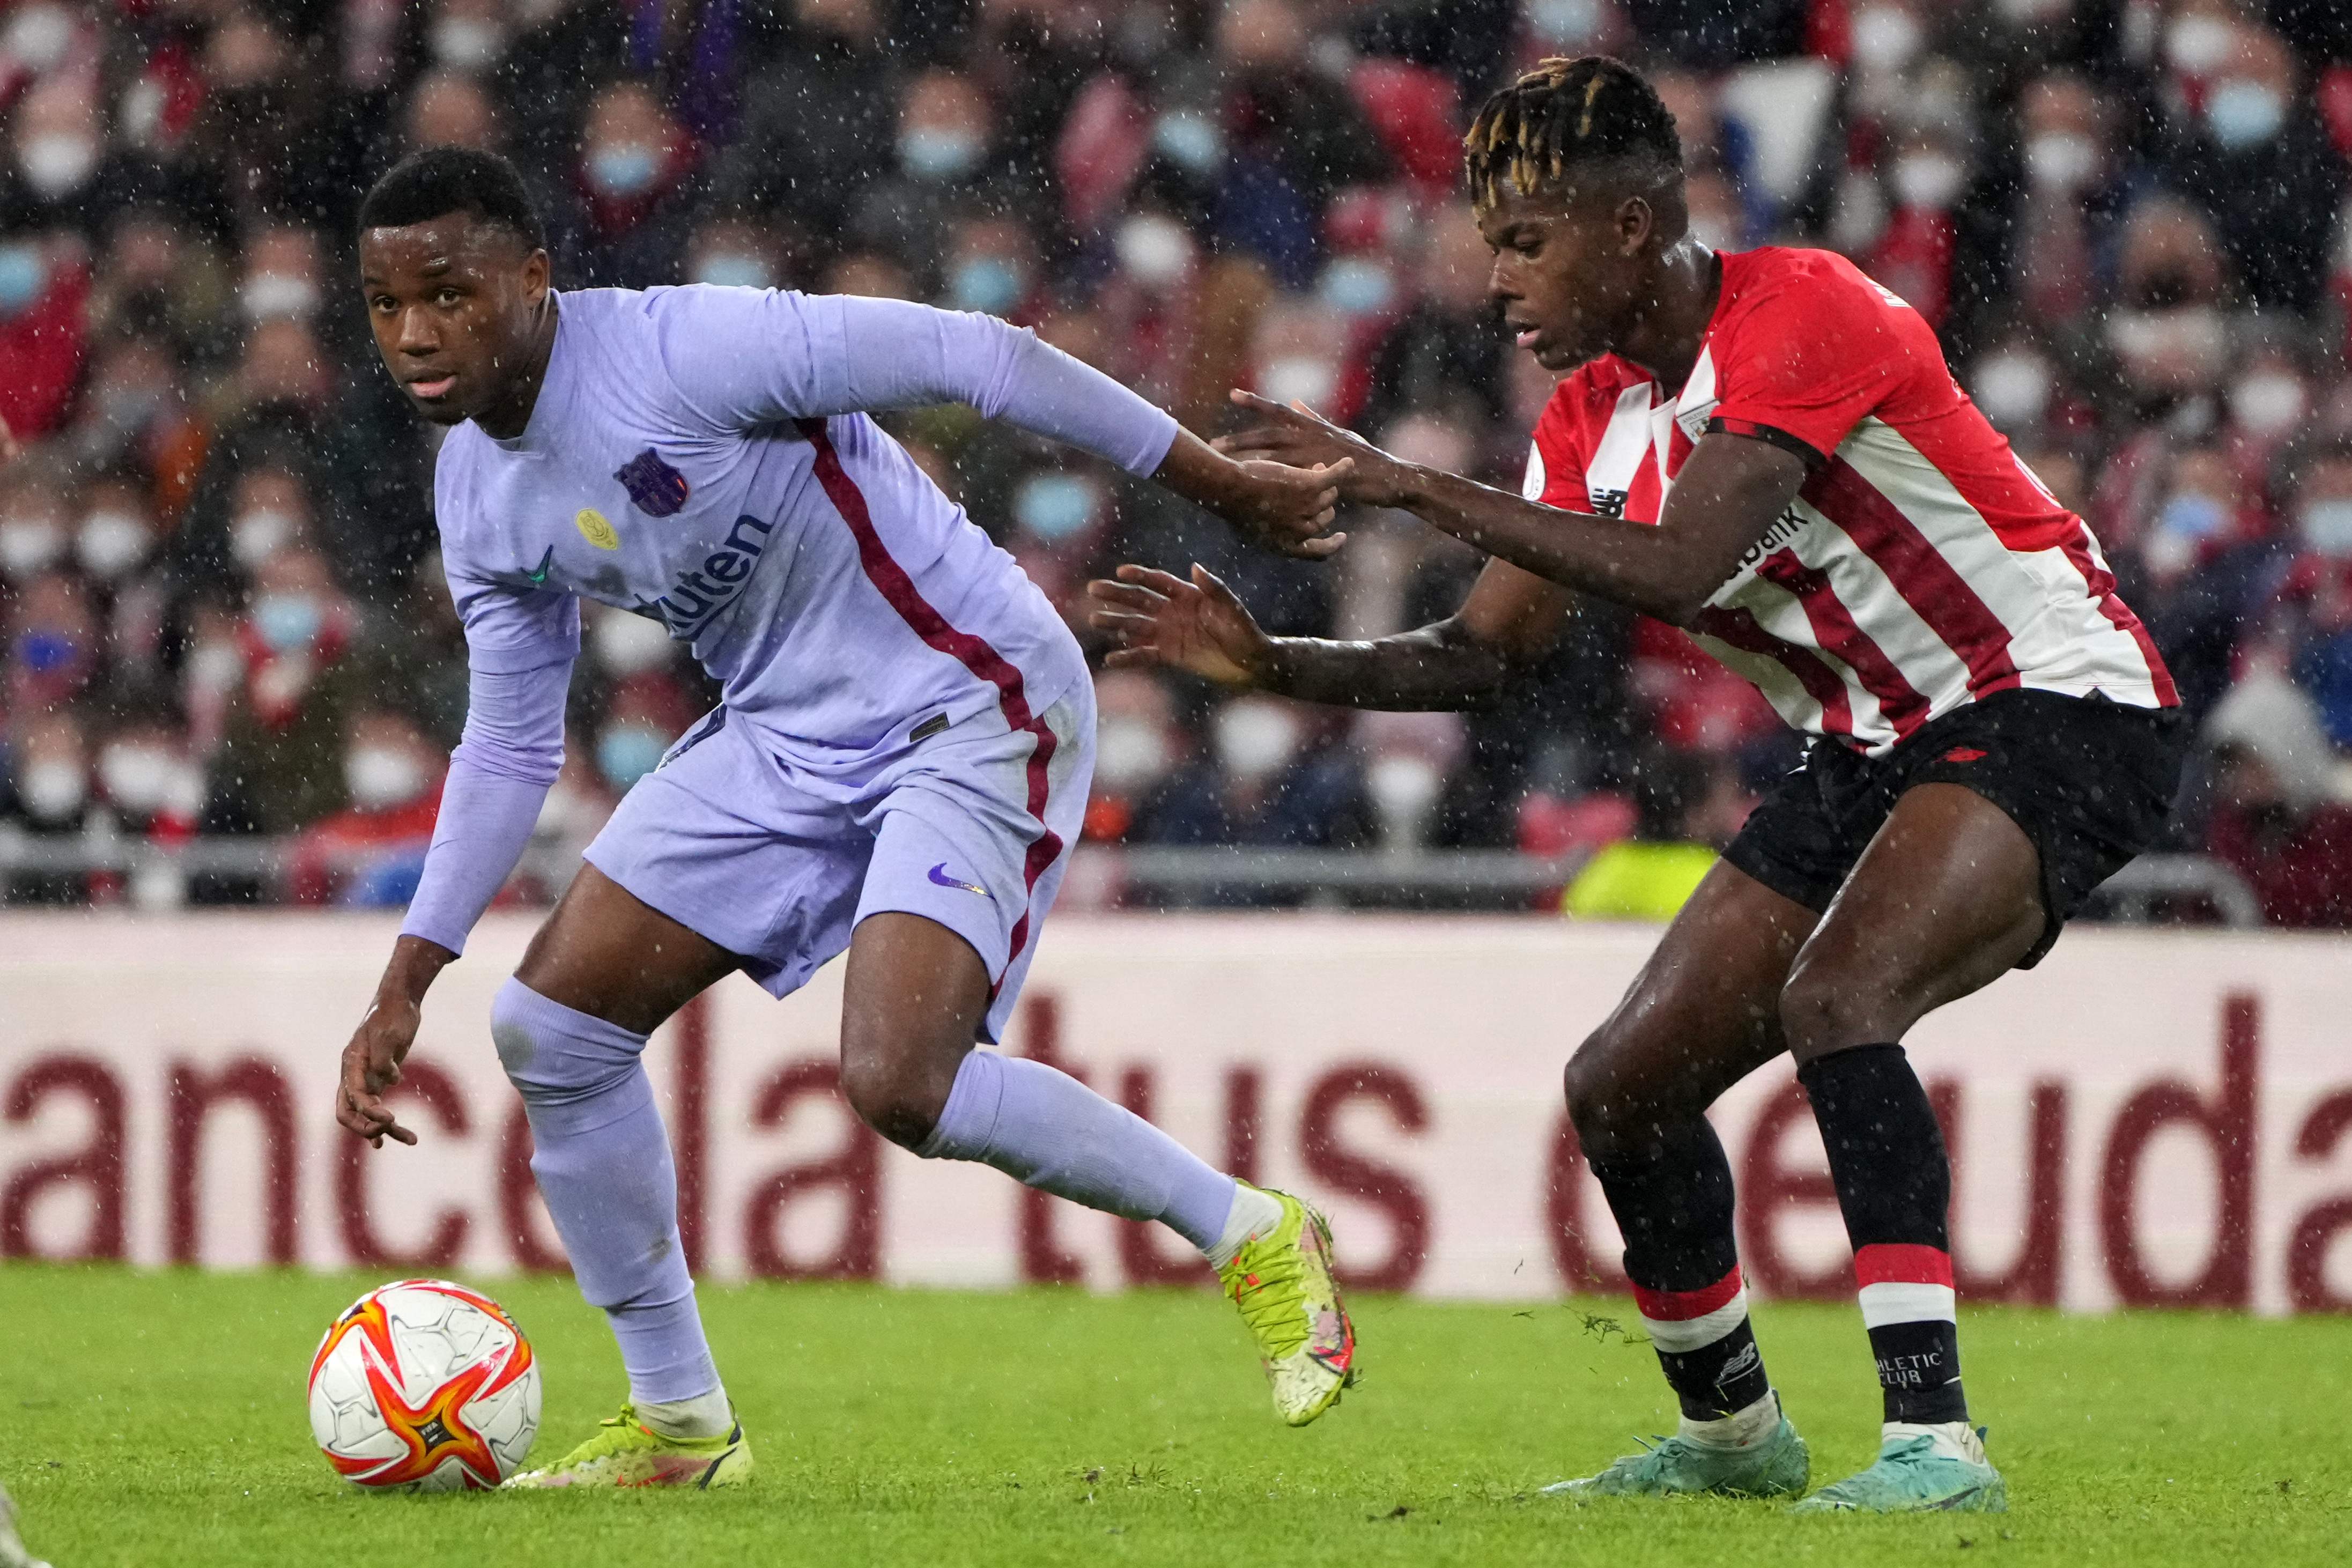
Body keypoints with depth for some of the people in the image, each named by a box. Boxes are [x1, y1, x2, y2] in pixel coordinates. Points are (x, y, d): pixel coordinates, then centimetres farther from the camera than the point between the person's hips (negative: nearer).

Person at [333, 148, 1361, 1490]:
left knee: (898, 1085, -25)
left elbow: (971, 357, -20)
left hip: (972, 704, -8)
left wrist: (1219, 483, -16)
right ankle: (681, 1427, 13)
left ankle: (1254, 1237, -2)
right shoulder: (478, 494, 1)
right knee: (551, 1027, -1)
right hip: (781, 733, 8)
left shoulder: (681, 353, -25)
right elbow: (510, 747, 13)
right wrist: (403, 990, 9)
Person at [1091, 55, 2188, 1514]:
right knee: (1626, 1082, 4)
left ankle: (1934, 1438, -32)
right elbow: (1483, 651, 9)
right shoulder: (1595, 413, 4)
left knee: (1834, 998, -32)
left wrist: (1411, 485, -32)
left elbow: (1682, 568, -33)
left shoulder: (1805, 314, -22)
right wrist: (1266, 660, -6)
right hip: (1878, 746, 9)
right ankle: (1732, 1433, 24)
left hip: (2057, 701, -9)